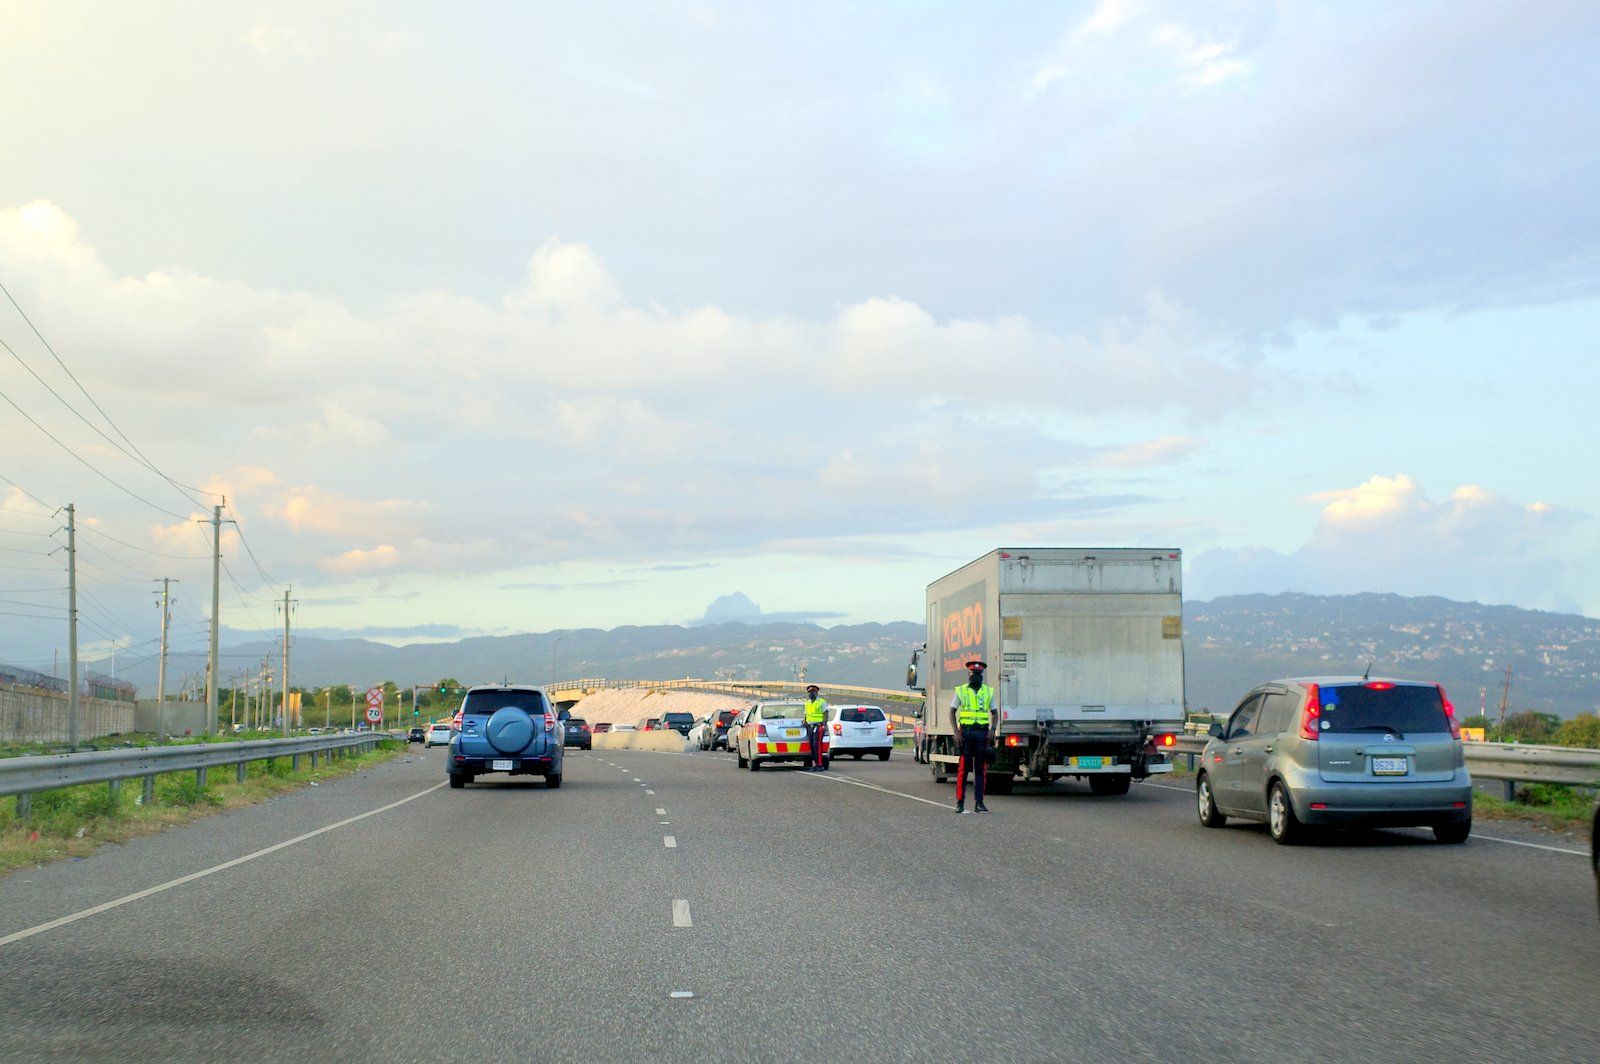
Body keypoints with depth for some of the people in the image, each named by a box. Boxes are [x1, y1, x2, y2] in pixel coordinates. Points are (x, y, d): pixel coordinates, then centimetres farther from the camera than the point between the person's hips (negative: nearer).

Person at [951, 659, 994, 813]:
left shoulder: (988, 691, 10)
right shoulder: (961, 691, 5)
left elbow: (994, 713, 14)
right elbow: (952, 712, 5)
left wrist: (992, 729, -3)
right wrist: (956, 732, -6)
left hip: (982, 732, 2)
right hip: (966, 731, -2)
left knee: (981, 769, 1)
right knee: (963, 767, -3)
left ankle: (979, 802, 4)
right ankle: (960, 802, 0)